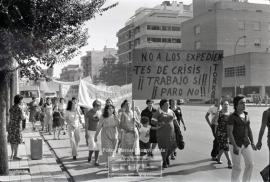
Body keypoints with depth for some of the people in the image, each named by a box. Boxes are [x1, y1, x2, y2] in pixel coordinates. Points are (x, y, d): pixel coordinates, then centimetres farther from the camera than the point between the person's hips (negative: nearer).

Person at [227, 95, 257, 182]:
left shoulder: (246, 115, 8)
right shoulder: (232, 117, -14)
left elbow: (249, 130, 14)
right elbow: (229, 132, -17)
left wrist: (252, 143, 11)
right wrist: (235, 146, -23)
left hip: (245, 144, 7)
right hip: (235, 144, -6)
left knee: (250, 164, 6)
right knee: (237, 167, 0)